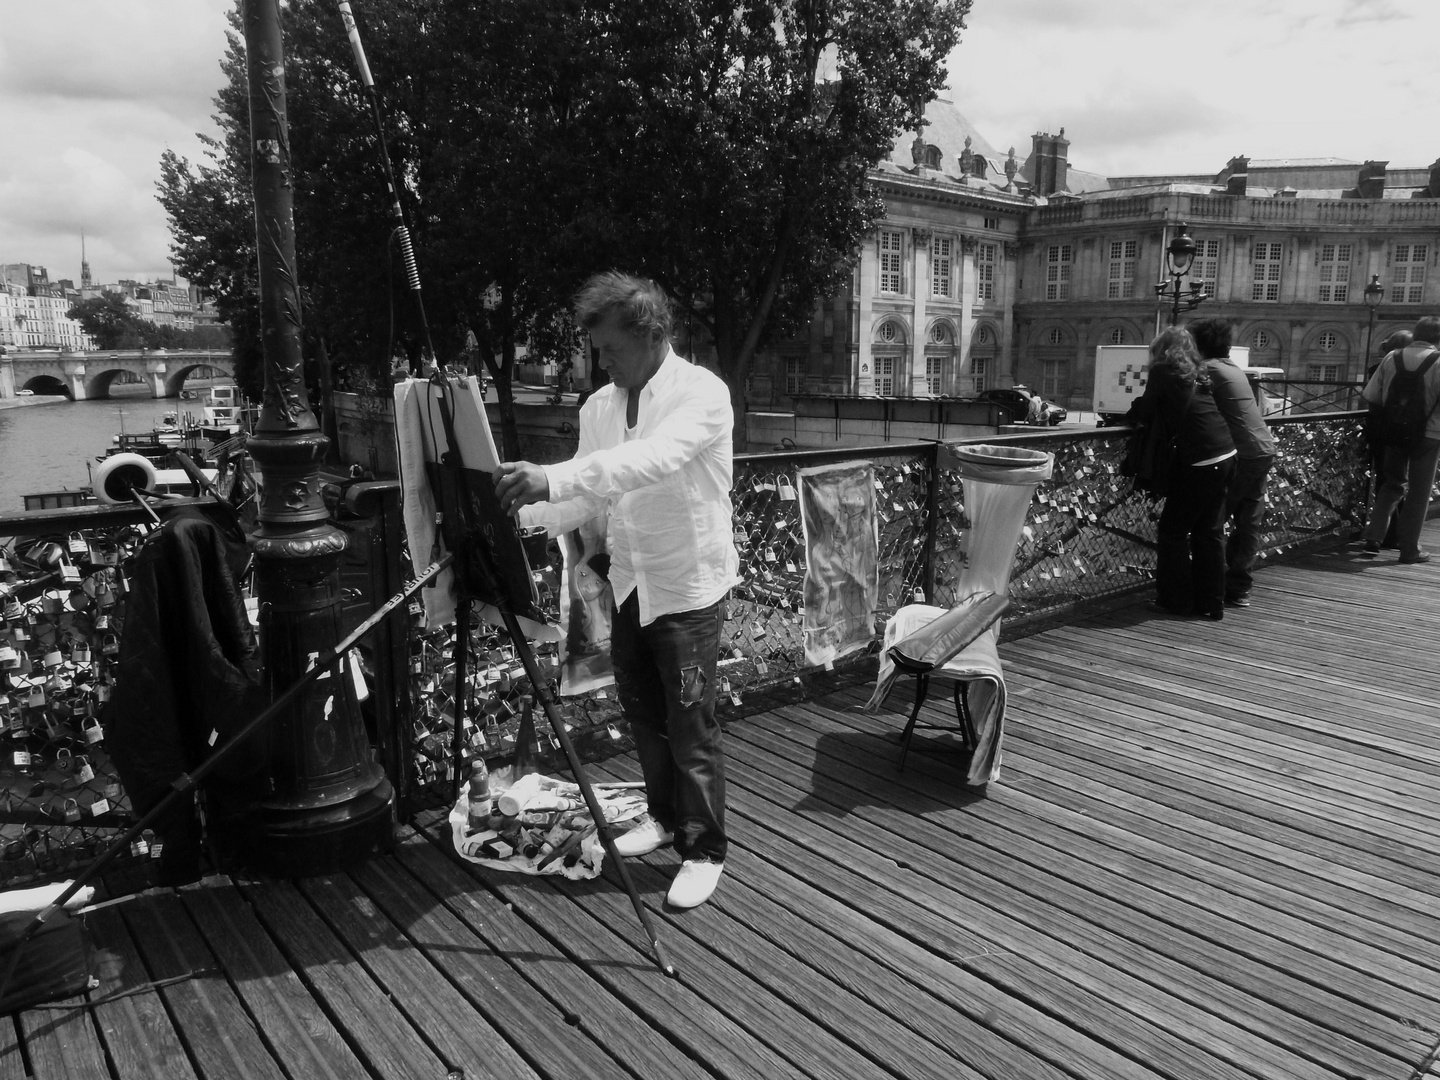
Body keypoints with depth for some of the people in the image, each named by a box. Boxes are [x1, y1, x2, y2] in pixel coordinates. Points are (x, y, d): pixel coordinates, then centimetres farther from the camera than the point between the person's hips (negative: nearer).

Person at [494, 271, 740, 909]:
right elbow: (585, 500, 5)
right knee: (640, 711, 17)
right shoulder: (599, 406, 4)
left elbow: (653, 460, -36)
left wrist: (553, 478, -45)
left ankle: (705, 850, 18)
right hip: (630, 583, 7)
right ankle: (665, 815, 39)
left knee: (690, 725, 0)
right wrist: (523, 508, -13)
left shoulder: (702, 393, -17)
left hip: (688, 586, -7)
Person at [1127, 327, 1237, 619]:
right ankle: (1211, 603, 18)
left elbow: (1146, 412, 4)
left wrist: (1126, 416, 23)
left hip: (1200, 461, -7)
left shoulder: (1162, 371, -3)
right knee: (1210, 531, 13)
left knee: (1173, 530, 4)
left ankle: (1175, 601, 9)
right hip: (1226, 455, 7)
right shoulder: (1197, 373, 16)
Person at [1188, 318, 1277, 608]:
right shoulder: (1233, 368, 18)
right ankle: (1240, 587, 15)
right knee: (1249, 523, 10)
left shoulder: (1209, 369, -9)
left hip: (1242, 454, -9)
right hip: (1264, 450, 9)